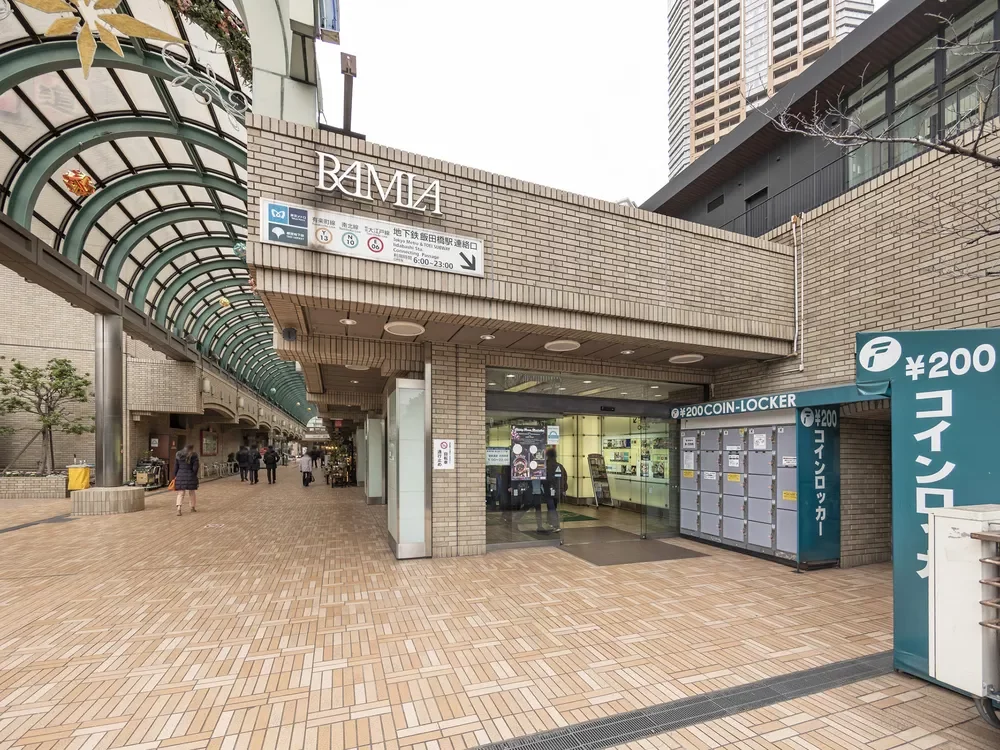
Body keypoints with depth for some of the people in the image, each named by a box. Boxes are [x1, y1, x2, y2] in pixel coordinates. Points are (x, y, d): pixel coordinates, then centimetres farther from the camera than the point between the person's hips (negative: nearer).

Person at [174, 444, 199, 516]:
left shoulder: (178, 455, 8)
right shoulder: (193, 455, -5)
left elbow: (175, 467, 9)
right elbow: (195, 468, -11)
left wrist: (175, 476, 14)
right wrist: (198, 464, 7)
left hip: (180, 476, 3)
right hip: (190, 476, -3)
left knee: (180, 493, 5)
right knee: (192, 492, 13)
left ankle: (178, 509, -11)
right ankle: (192, 508, 26)